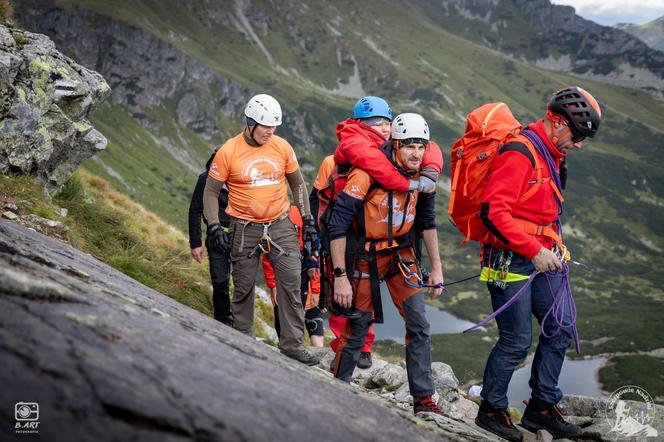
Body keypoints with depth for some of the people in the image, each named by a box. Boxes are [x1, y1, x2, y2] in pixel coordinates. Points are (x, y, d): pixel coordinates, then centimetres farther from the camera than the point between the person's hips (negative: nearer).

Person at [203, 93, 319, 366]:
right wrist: (214, 227, -9)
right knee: (244, 287, 6)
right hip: (245, 229, -2)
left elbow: (297, 183, 12)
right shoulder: (228, 152, -9)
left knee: (291, 281, -7)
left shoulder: (282, 147, -1)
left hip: (280, 225, 2)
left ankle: (292, 344, 0)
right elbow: (211, 191, 0)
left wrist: (308, 220, 8)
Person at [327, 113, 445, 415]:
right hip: (365, 255, -5)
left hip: (400, 251, 5)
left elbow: (427, 221, 9)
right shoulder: (368, 172, -24)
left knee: (419, 324, -3)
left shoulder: (421, 175, -7)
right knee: (357, 328, 2)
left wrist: (436, 268, 7)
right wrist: (340, 276, -24)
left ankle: (424, 399, 7)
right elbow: (337, 224, -22)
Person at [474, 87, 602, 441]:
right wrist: (534, 251, -22)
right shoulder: (520, 152, -18)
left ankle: (541, 408, 22)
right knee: (516, 341, -3)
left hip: (541, 258, 10)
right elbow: (493, 210, -24)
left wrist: (554, 247, 13)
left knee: (560, 330, 10)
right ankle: (491, 410, 16)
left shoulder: (552, 155, 14)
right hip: (512, 261, -9)